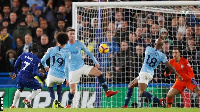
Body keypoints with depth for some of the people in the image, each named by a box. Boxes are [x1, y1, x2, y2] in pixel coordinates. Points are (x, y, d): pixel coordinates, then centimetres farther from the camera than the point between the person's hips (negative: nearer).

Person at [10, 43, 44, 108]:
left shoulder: (24, 55, 2)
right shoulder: (36, 60, -13)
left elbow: (16, 65, 10)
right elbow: (34, 73, -17)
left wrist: (15, 73, 28)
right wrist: (41, 75, 4)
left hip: (20, 76, 5)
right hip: (28, 79, -5)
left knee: (19, 89, 31)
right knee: (39, 88, 16)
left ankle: (13, 105, 32)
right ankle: (27, 100, 4)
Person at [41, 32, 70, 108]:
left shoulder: (51, 50, 0)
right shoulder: (66, 53, -5)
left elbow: (43, 60, 3)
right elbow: (66, 66, -11)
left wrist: (45, 66, 25)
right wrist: (67, 78, -3)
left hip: (52, 75, 0)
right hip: (61, 77, 0)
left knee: (49, 86, 31)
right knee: (59, 85, 36)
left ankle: (54, 100, 1)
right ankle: (59, 102, 21)